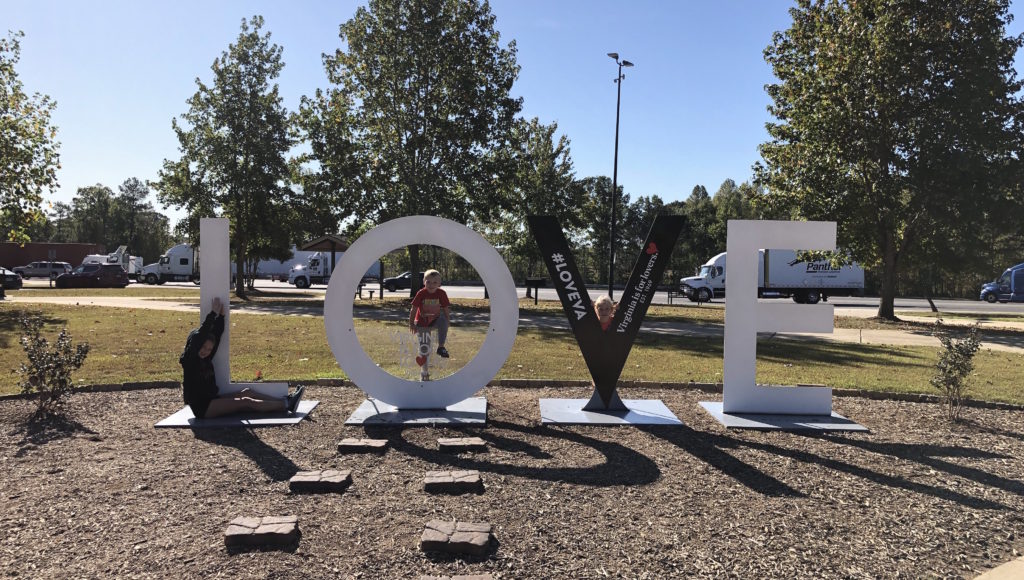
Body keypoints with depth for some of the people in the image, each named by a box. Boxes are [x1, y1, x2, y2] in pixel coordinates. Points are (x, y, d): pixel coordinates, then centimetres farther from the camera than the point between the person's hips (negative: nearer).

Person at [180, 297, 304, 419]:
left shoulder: (205, 358, 9)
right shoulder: (188, 360, -12)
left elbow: (217, 334, 7)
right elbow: (200, 334, -23)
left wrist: (221, 315, -2)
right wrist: (214, 313, -20)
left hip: (212, 400, 9)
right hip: (202, 407, -9)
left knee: (246, 392, -2)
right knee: (245, 402, -15)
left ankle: (286, 401, -5)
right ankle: (287, 405, -17)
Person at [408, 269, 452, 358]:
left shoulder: (442, 293, -15)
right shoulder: (421, 293, -18)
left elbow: (446, 309, -7)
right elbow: (413, 309, -12)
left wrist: (447, 322, -9)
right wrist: (411, 324, -12)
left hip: (435, 319, 1)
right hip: (422, 322, 0)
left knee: (443, 321, -31)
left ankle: (441, 347, -19)